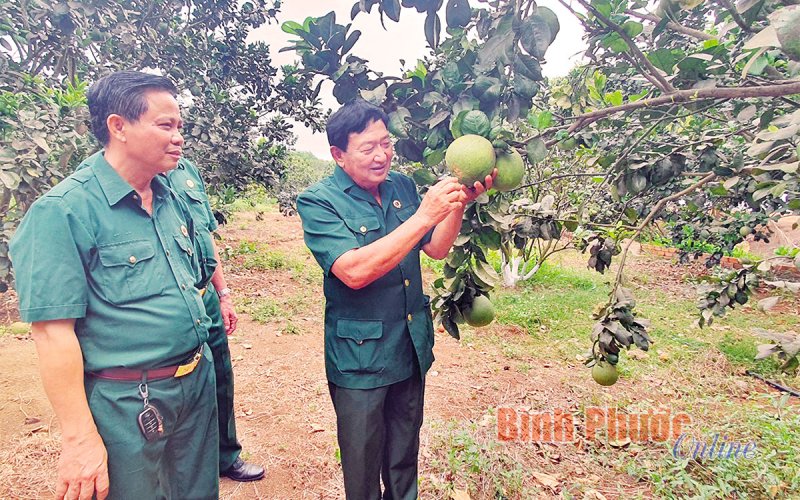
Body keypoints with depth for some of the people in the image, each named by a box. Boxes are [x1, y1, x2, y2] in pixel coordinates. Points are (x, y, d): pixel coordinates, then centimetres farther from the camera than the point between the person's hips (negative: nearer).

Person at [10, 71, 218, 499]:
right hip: (129, 407, -7)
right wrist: (80, 439, -19)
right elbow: (53, 330, -20)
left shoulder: (172, 199, 6)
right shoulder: (63, 211, -17)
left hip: (198, 384, 7)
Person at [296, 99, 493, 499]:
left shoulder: (402, 186, 1)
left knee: (405, 455, 25)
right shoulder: (318, 202, -16)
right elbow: (354, 271, -30)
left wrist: (459, 203, -14)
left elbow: (437, 249, 4)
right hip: (359, 358, -5)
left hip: (412, 348, 5)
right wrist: (424, 216, -31)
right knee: (363, 464, 16)